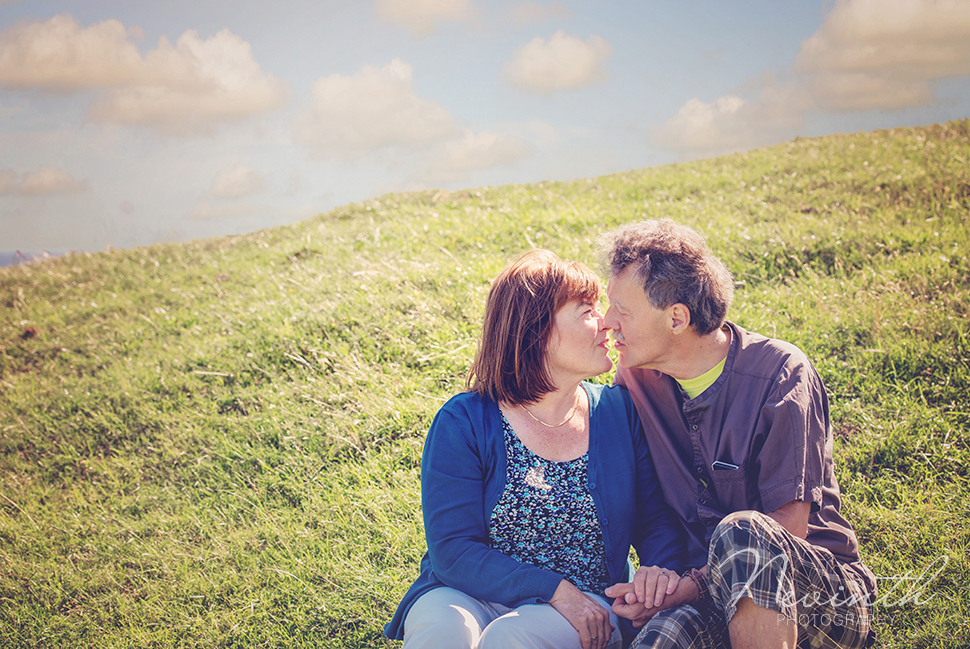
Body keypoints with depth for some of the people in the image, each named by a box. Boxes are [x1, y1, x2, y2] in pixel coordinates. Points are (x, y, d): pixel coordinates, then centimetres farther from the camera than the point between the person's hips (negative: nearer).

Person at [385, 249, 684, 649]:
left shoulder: (620, 413, 4)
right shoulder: (462, 423, -6)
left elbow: (658, 519, 8)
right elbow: (453, 551, -12)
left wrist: (662, 567, -16)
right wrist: (553, 589, -22)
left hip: (588, 608, 1)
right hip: (470, 596, -1)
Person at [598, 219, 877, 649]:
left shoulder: (780, 375, -13)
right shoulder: (637, 376, 3)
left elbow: (789, 527, -15)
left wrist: (689, 587, -21)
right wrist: (655, 575, -5)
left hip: (827, 600, -1)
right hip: (708, 590, 1)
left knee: (741, 536, -38)